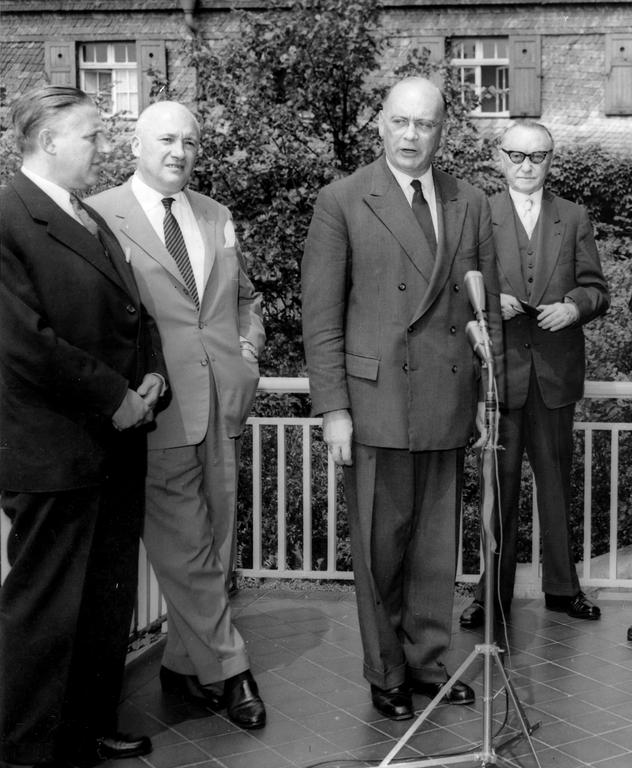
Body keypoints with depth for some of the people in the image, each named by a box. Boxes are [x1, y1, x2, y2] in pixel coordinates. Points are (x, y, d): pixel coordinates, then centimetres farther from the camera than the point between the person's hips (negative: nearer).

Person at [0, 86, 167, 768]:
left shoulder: (92, 220, 16)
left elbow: (133, 315, 22)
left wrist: (151, 375, 3)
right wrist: (114, 398, -15)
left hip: (115, 443, 9)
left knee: (110, 601, 17)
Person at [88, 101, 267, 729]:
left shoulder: (217, 217, 16)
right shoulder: (98, 217, -5)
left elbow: (246, 296, 27)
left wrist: (248, 347, 11)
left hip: (224, 405, 6)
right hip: (159, 412, -6)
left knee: (214, 545, 12)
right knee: (186, 550, 0)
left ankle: (183, 664, 28)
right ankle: (227, 668, 14)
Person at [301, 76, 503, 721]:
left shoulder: (471, 204, 11)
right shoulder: (342, 202, -1)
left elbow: (487, 307, 14)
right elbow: (320, 315, -3)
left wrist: (488, 393, 8)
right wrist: (333, 408, -9)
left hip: (450, 405, 4)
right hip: (376, 403, -3)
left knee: (438, 545, 12)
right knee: (380, 546, 5)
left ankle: (428, 661, 29)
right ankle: (386, 674, 22)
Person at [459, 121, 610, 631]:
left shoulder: (575, 219, 10)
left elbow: (596, 289, 9)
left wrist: (573, 307, -11)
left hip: (556, 371, 2)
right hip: (499, 369, -2)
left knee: (557, 482, 10)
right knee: (498, 484, 4)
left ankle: (561, 586, 22)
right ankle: (494, 592, 14)